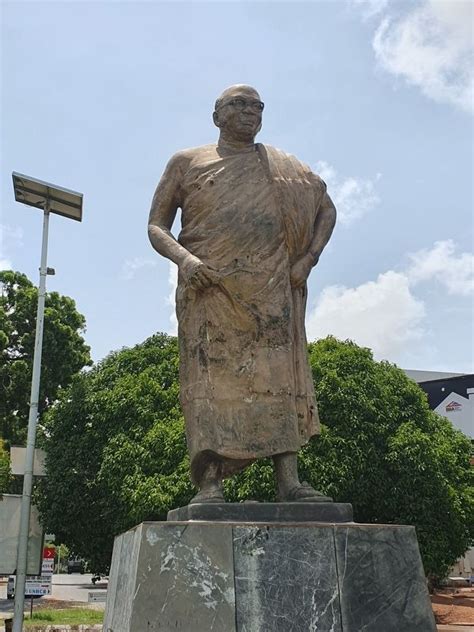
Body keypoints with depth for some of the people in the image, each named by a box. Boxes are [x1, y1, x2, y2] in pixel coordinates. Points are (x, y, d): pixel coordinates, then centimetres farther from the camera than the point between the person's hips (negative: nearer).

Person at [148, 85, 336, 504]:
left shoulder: (283, 168, 20)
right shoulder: (186, 163, 14)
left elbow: (327, 209, 24)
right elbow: (156, 226, 9)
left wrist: (308, 258, 6)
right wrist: (184, 258, -13)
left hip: (270, 291, 2)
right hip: (209, 288, -2)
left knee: (280, 374, -8)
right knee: (211, 377, -12)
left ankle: (289, 481, -8)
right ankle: (209, 485, -15)